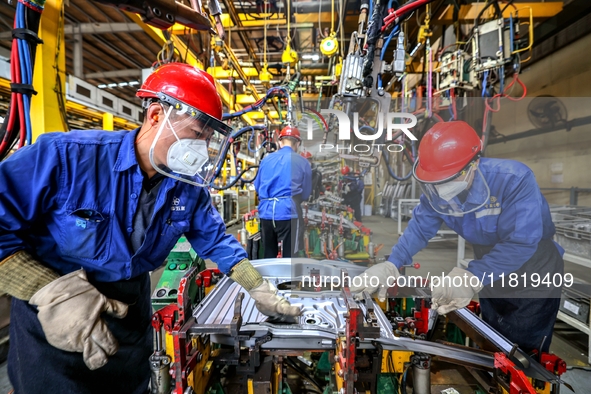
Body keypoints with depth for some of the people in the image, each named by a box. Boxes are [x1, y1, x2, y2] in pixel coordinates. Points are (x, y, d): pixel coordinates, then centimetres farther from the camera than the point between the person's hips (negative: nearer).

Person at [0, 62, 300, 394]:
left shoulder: (190, 186, -11)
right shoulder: (67, 156, -25)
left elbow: (215, 238, -1)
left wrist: (258, 287, -5)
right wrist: (51, 292, -28)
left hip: (132, 312, 5)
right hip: (51, 318, -4)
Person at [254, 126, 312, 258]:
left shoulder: (266, 159, 11)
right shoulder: (302, 162, 0)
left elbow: (257, 186, 19)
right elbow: (306, 194, 6)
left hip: (265, 212, 5)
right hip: (288, 212, -4)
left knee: (268, 255, 19)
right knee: (289, 256, 3)